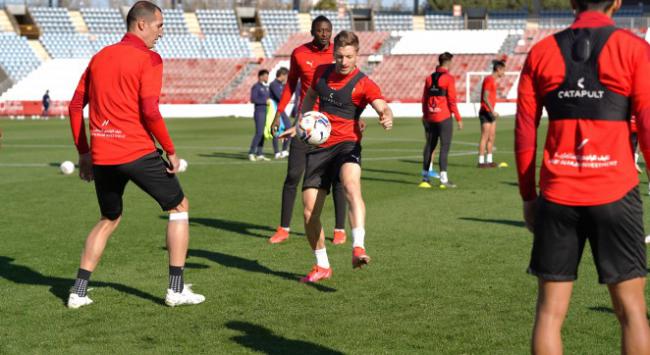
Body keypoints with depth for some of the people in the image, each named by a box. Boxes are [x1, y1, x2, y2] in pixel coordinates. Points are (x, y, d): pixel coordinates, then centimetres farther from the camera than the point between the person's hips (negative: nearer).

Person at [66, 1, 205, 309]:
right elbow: (149, 111, -16)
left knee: (109, 220, 23)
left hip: (101, 155, 6)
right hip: (137, 152, -6)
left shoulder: (99, 57, 14)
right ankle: (176, 289, 7)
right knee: (179, 207, 11)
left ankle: (79, 292, 17)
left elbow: (75, 107, 14)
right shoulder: (148, 58, -5)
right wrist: (171, 151, -7)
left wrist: (84, 152, 20)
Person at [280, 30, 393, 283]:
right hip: (318, 147, 5)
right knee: (309, 212, 2)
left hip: (346, 145, -5)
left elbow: (383, 107, -22)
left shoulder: (364, 84, -6)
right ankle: (322, 266, 21)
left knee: (351, 186, -37)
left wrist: (387, 117, -45)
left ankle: (358, 248, -50)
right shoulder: (322, 73, 10)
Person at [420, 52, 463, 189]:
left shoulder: (429, 78, 9)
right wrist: (458, 118, -7)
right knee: (444, 147, -5)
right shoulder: (448, 78, -9)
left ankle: (425, 177, 19)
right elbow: (452, 100, -12)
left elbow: (424, 99, 13)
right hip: (444, 118, -6)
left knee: (429, 146, 14)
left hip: (430, 118, 6)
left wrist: (425, 116, 21)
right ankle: (443, 179, -11)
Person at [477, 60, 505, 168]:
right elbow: (485, 98, -21)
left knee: (492, 137, 11)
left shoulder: (493, 80, 16)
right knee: (485, 137, -8)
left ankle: (489, 160, 17)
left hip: (490, 112, 10)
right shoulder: (489, 80, -14)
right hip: (486, 112, -10)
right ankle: (481, 161, -7)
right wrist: (492, 111, -25)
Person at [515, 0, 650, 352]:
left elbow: (524, 131, 6)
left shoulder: (541, 52, 6)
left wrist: (528, 195, 13)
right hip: (615, 192, -2)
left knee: (550, 309, 7)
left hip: (558, 195, 2)